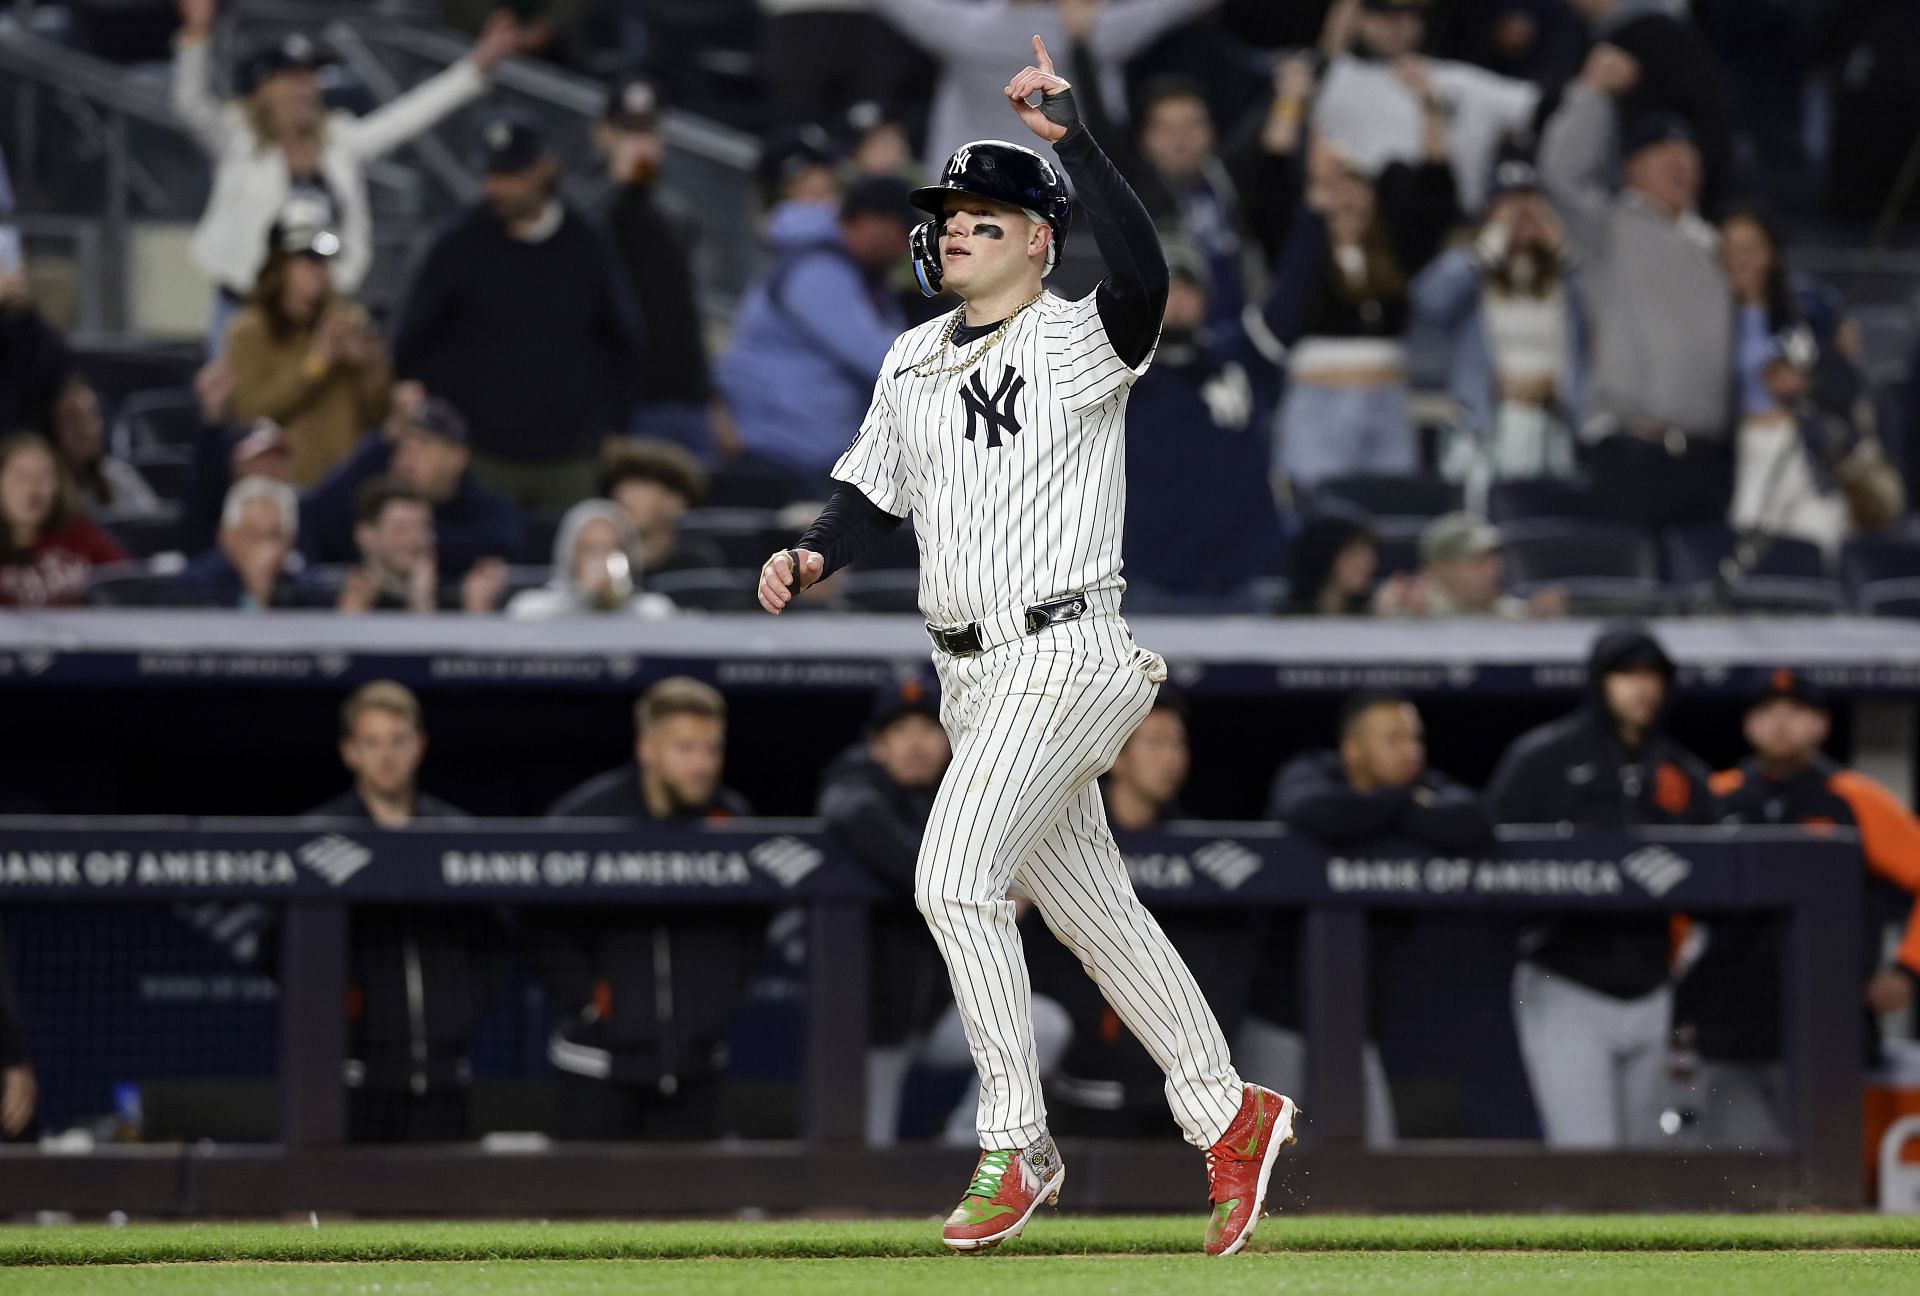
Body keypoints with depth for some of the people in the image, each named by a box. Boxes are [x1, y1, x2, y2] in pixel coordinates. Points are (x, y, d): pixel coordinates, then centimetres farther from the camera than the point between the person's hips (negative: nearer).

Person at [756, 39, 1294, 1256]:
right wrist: (813, 557, 0)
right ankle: (1228, 1116, 23)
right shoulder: (914, 361, 13)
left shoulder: (1078, 344, -10)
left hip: (1062, 653, -8)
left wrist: (1074, 137, -36)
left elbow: (1143, 275, -30)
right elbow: (872, 493, 20)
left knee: (956, 880, -17)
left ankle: (1017, 1147, -8)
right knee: (1090, 903, 12)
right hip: (974, 673, 8)